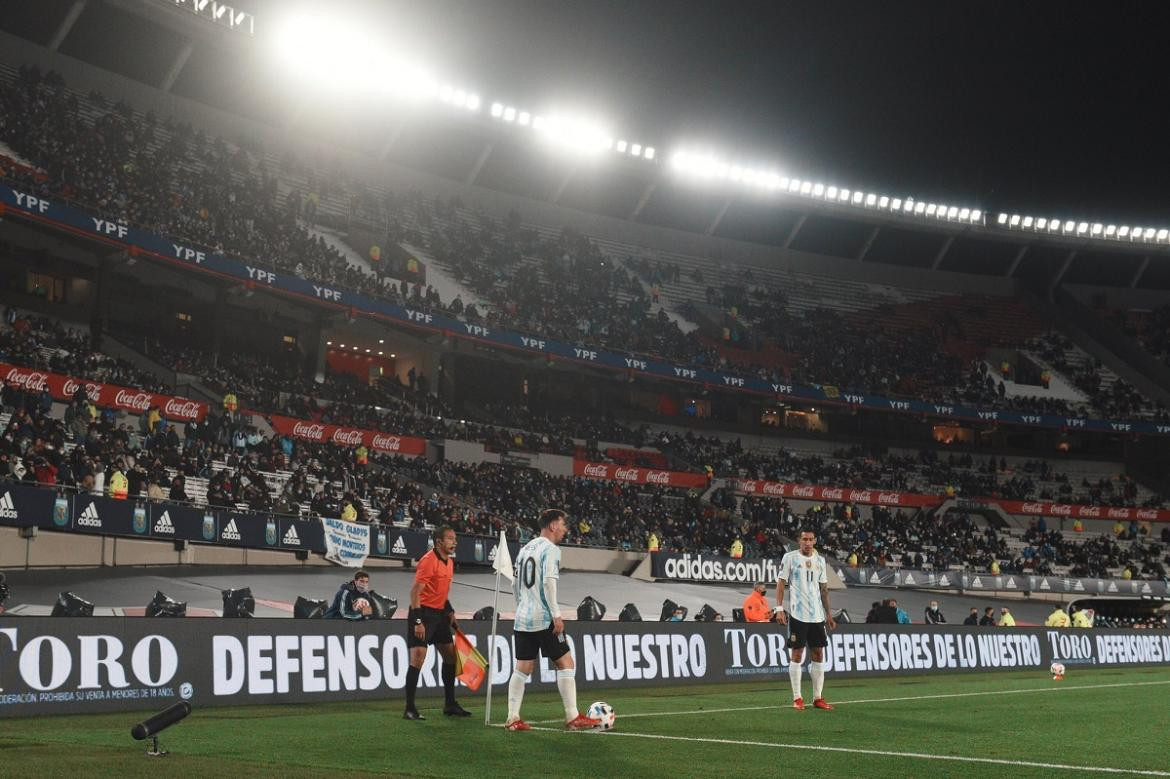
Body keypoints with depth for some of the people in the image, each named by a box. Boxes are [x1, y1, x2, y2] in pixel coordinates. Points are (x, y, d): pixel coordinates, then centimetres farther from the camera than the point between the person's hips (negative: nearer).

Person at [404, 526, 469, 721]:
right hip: (423, 613, -9)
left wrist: (450, 613, 17)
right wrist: (418, 622, -24)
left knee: (450, 657, 11)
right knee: (418, 659, -12)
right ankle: (410, 709, -6)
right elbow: (415, 592, -20)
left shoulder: (449, 562, 11)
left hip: (439, 614, 9)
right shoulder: (428, 560, -17)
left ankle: (450, 705, 22)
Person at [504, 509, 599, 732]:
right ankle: (573, 718, -1)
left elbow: (515, 584, 20)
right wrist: (556, 614, -18)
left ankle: (512, 719, 4)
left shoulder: (526, 549, 17)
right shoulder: (550, 549, -8)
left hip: (522, 619, 8)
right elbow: (548, 582, -19)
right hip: (544, 619, -8)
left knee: (523, 668, 8)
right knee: (565, 663, 0)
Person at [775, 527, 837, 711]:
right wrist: (779, 608, -11)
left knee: (818, 654, 5)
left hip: (817, 615, 5)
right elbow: (781, 583, -2)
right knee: (797, 654, -3)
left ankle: (818, 697, 12)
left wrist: (829, 614, 14)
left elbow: (824, 588, 16)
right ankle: (797, 698, 3)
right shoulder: (790, 558, -1)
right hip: (797, 614, -5)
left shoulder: (820, 560, 12)